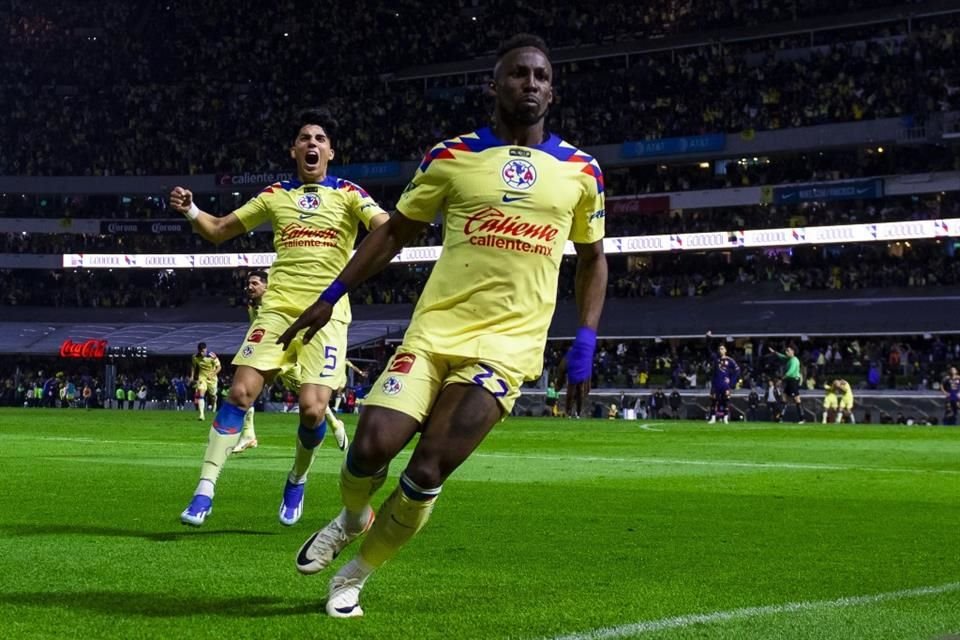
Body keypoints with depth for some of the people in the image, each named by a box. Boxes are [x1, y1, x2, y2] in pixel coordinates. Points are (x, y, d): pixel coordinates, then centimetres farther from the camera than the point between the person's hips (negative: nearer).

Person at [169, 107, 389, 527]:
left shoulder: (348, 194, 7)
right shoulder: (276, 195, 13)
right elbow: (218, 231, 18)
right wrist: (190, 211, -1)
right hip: (278, 307, 2)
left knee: (312, 407, -14)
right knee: (240, 392, -12)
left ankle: (297, 481, 16)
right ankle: (205, 491, -7)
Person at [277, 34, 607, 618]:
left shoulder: (580, 171, 6)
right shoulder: (452, 156, 4)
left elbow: (593, 258, 17)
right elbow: (396, 231, 13)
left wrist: (586, 338, 6)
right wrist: (331, 296, 8)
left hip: (510, 343, 0)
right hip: (437, 328, 1)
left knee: (427, 471, -12)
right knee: (372, 445, -14)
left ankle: (356, 577, 12)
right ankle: (352, 519, 24)